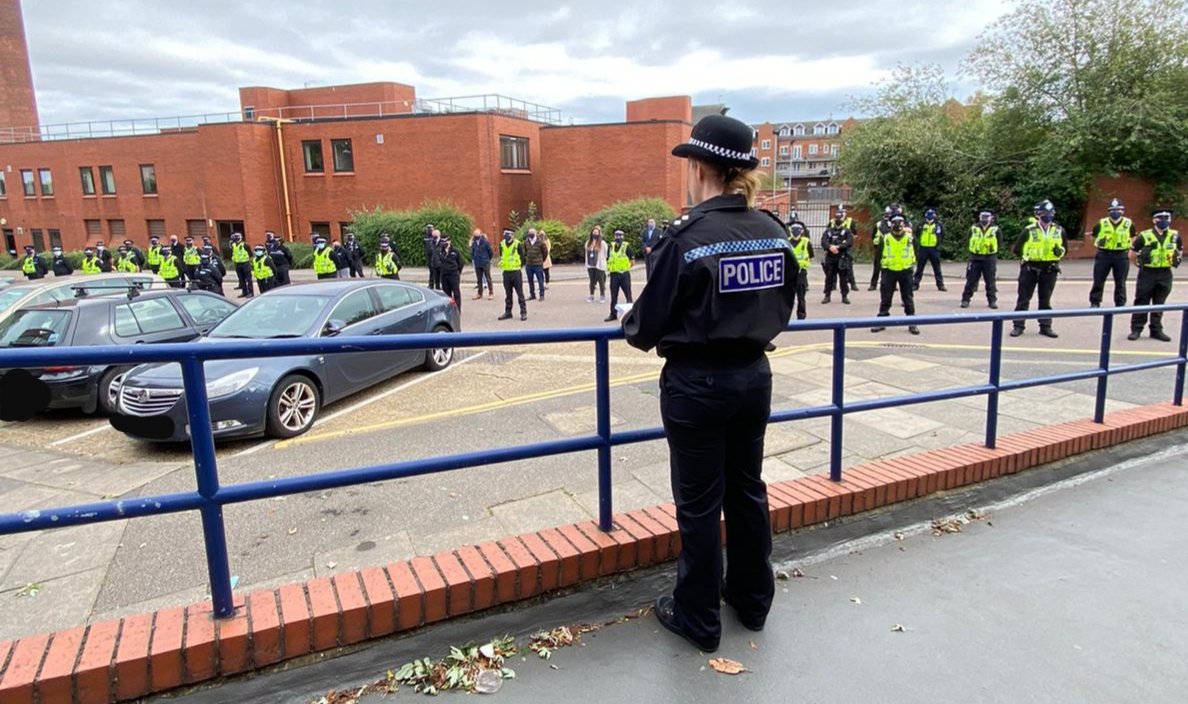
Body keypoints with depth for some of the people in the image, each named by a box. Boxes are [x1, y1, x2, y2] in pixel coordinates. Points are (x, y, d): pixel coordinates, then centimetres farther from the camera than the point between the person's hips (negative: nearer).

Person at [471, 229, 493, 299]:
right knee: (479, 279, 12)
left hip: (485, 264, -5)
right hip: (477, 264, 5)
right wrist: (473, 258, 9)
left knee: (488, 278, 0)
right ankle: (479, 293, 21)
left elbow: (490, 252, -5)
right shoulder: (474, 243, 4)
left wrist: (488, 259, 5)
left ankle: (491, 293, 7)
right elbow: (472, 252, 16)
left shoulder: (485, 242, -11)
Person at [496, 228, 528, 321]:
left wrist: (519, 266, -3)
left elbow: (522, 257, -1)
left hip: (516, 272, -5)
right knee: (508, 294, 12)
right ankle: (508, 312, 20)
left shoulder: (517, 244, -7)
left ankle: (523, 312, 4)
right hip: (506, 272, 5)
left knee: (520, 293, -1)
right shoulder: (502, 245, 6)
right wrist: (502, 264, 8)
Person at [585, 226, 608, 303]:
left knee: (601, 281, 1)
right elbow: (586, 254, 13)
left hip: (599, 266, -4)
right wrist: (586, 265, 10)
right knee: (592, 281, 10)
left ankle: (602, 296, 11)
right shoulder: (588, 243, 10)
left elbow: (605, 255, -1)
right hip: (590, 266, 4)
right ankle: (591, 296, 18)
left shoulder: (602, 243, -4)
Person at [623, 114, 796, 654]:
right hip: (754, 376, 6)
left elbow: (647, 323, -13)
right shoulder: (774, 232, 0)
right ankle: (752, 600, 38)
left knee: (699, 502, 8)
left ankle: (698, 620, 25)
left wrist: (631, 328, 9)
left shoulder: (687, 237, -18)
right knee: (747, 489, 20)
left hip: (697, 384, -6)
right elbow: (782, 308, 10)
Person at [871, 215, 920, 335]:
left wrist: (911, 264, 9)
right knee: (885, 298, 4)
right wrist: (882, 266, 5)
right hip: (889, 271, 0)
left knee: (908, 299, 6)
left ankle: (912, 323, 12)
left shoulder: (910, 237, -4)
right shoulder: (885, 238, -3)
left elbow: (915, 252, 10)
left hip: (905, 272, 0)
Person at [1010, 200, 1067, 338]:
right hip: (1030, 269, -3)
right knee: (1024, 298, 1)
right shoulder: (1029, 231, -7)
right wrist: (1028, 256, 0)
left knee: (1045, 300, 9)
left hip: (1049, 270, 3)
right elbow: (1017, 249, 0)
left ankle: (1046, 326, 16)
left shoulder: (1059, 231, 3)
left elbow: (1065, 247, 16)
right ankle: (1018, 326, 7)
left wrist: (1059, 251, 1)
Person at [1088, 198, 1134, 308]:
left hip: (1122, 255, 0)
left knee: (1120, 282, 6)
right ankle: (1094, 303, 11)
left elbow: (1133, 239, 14)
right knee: (1098, 280, 1)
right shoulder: (1101, 224, 1)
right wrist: (1099, 242, -4)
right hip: (1103, 255, 0)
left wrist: (1129, 251, 6)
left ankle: (1120, 304, 16)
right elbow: (1094, 236, 12)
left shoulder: (1129, 224, 4)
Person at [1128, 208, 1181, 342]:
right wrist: (1141, 263, 2)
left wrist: (1177, 259, 9)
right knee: (1141, 303, 1)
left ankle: (1156, 330, 18)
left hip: (1165, 274, 3)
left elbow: (1180, 251, 22)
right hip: (1147, 274, -3)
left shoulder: (1175, 236, 5)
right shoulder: (1144, 236, -6)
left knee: (1159, 304, 10)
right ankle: (1136, 329, 7)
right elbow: (1133, 253, 3)